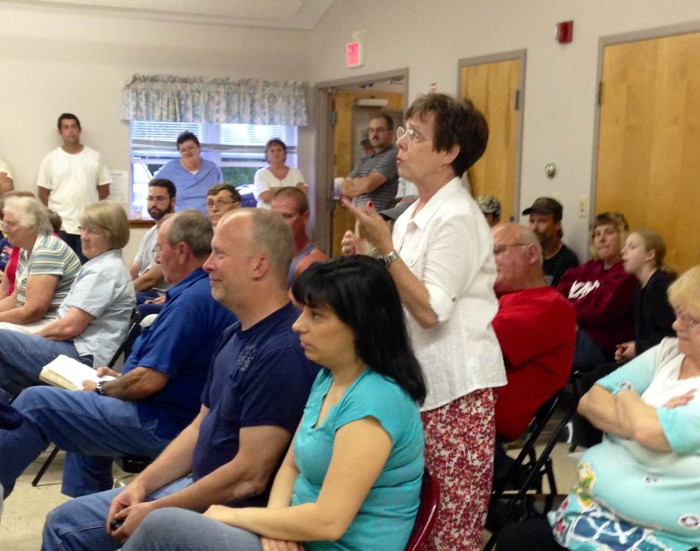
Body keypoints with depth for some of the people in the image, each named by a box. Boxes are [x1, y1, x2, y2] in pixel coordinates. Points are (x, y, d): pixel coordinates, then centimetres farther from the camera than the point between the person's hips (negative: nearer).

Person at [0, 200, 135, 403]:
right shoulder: (100, 265, 19)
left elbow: (70, 326, -18)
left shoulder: (105, 271, -14)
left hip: (84, 357, -10)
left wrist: (36, 336, -2)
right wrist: (36, 338, 10)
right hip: (76, 349, 10)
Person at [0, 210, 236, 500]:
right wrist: (121, 379, 12)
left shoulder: (193, 299, -24)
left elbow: (148, 381, -25)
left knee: (35, 403, -8)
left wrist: (102, 390, -6)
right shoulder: (211, 292, 9)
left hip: (159, 427, -11)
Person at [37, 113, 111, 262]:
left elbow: (104, 190, 8)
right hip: (60, 226, 0)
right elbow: (43, 193, 7)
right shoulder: (51, 159, 4)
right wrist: (57, 212, 4)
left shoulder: (95, 157, 4)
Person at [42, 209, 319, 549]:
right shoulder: (234, 336, 8)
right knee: (65, 524, 11)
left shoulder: (283, 351, -24)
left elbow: (250, 477, -25)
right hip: (197, 484, 9)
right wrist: (141, 485, 2)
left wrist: (155, 511, -15)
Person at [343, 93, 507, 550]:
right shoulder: (415, 212, 12)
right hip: (417, 374, 8)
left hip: (457, 383, -8)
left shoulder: (457, 218, -15)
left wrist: (385, 247, -21)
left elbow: (431, 311, -21)